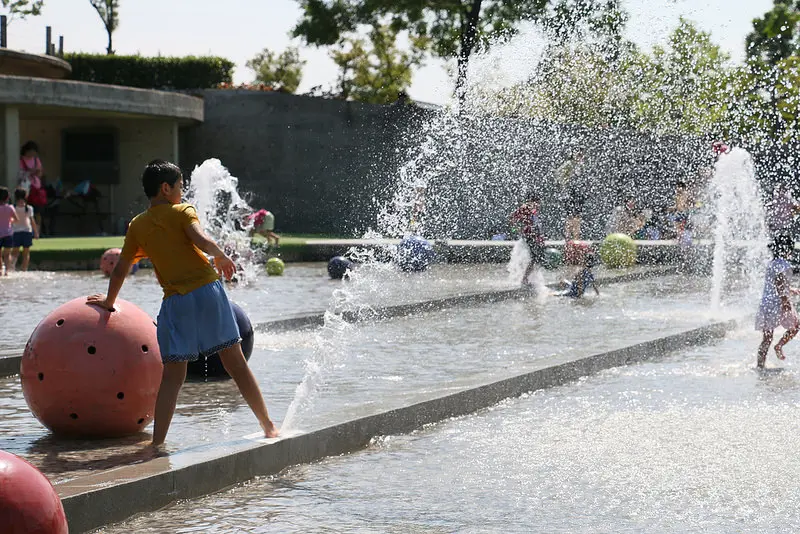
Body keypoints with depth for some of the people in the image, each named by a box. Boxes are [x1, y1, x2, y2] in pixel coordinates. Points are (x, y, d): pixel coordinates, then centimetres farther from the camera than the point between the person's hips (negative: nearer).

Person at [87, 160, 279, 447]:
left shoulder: (137, 225, 13)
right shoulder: (182, 211, 3)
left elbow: (120, 269, 16)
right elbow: (201, 240, -16)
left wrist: (109, 301, 30)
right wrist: (221, 256, 3)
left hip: (175, 302, 2)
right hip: (207, 290, -2)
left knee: (172, 376, 3)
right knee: (236, 363, 6)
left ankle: (157, 443, -8)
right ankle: (269, 427, 12)